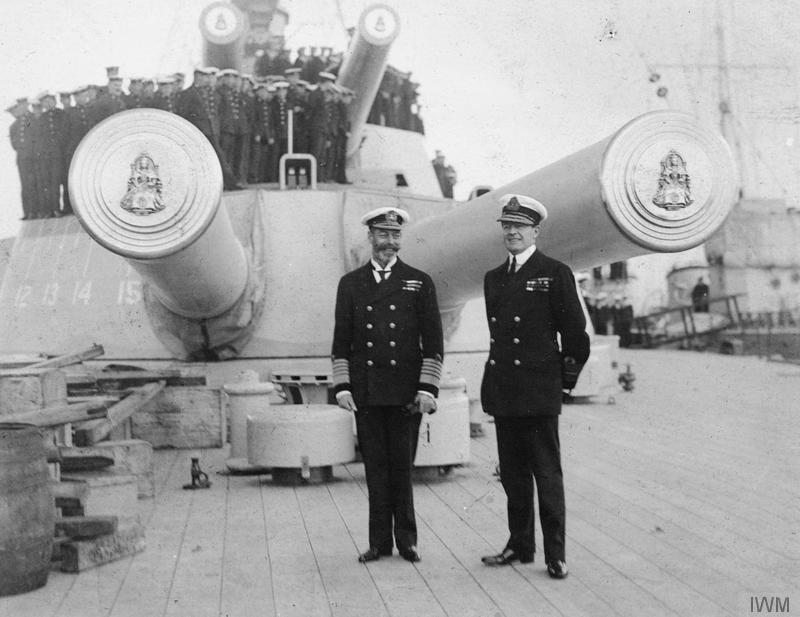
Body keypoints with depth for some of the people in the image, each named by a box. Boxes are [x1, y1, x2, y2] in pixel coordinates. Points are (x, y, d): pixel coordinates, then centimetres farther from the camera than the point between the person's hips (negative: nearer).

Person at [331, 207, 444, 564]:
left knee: (402, 466, 1)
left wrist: (427, 388, -5)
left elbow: (433, 342, 3)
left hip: (406, 391, -1)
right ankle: (379, 542, 11)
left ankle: (406, 540, 13)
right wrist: (342, 386, 1)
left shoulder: (419, 283, 6)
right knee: (375, 467, 4)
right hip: (365, 392, 2)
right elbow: (342, 342, 10)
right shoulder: (350, 284, 11)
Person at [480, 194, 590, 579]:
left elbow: (575, 332, -1)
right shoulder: (493, 278, 14)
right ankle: (520, 546, 21)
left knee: (547, 475, -1)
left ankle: (555, 554, 6)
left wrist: (567, 377, 3)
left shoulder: (555, 274, -3)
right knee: (512, 474, 11)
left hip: (539, 392, -6)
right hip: (502, 392, 6)